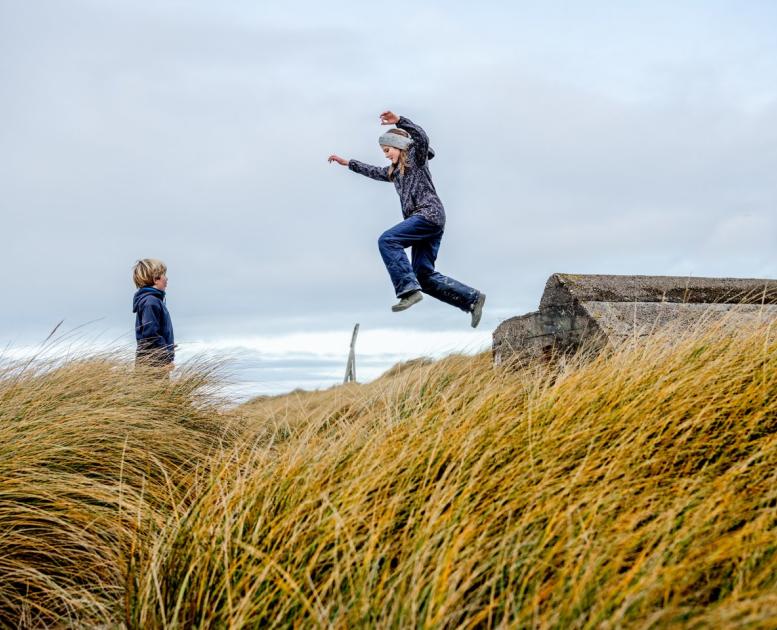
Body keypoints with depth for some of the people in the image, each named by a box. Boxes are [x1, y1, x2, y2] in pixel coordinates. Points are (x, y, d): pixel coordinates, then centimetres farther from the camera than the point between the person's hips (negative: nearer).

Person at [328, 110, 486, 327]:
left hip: (429, 214, -9)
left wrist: (399, 121, -26)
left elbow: (421, 137, -16)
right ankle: (472, 298, 1)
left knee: (387, 240, -23)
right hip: (425, 220, 9)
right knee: (424, 275, 0)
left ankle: (408, 290, -30)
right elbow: (373, 171, 42)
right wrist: (347, 163, 45)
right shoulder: (394, 171, 28)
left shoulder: (416, 157, 5)